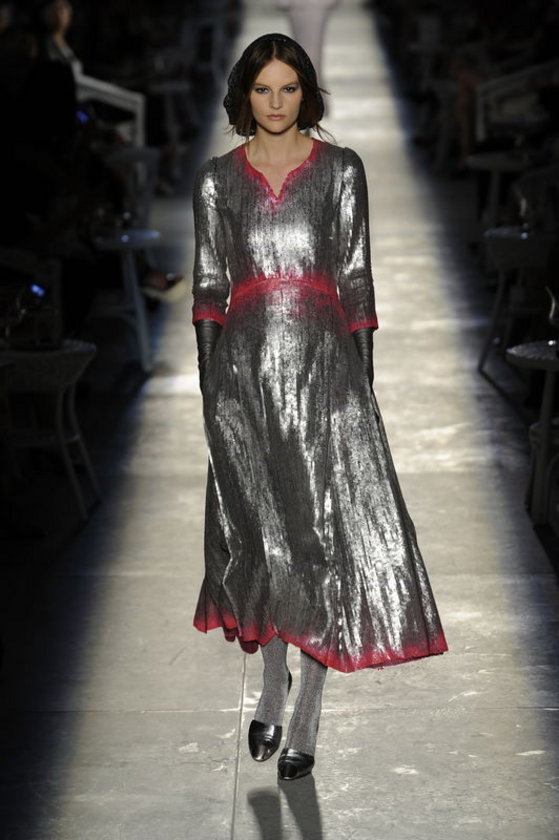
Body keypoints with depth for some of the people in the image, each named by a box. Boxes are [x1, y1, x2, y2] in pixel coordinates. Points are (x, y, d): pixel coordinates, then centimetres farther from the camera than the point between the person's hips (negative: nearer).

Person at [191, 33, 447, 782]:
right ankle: (274, 684, 25)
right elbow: (209, 284, 9)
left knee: (325, 526, -5)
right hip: (246, 366, 2)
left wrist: (363, 376, -1)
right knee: (261, 529, 7)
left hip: (323, 361, -2)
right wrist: (209, 380, 4)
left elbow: (357, 277, 3)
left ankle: (306, 717, 3)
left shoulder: (341, 169, 4)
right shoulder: (217, 180, 9)